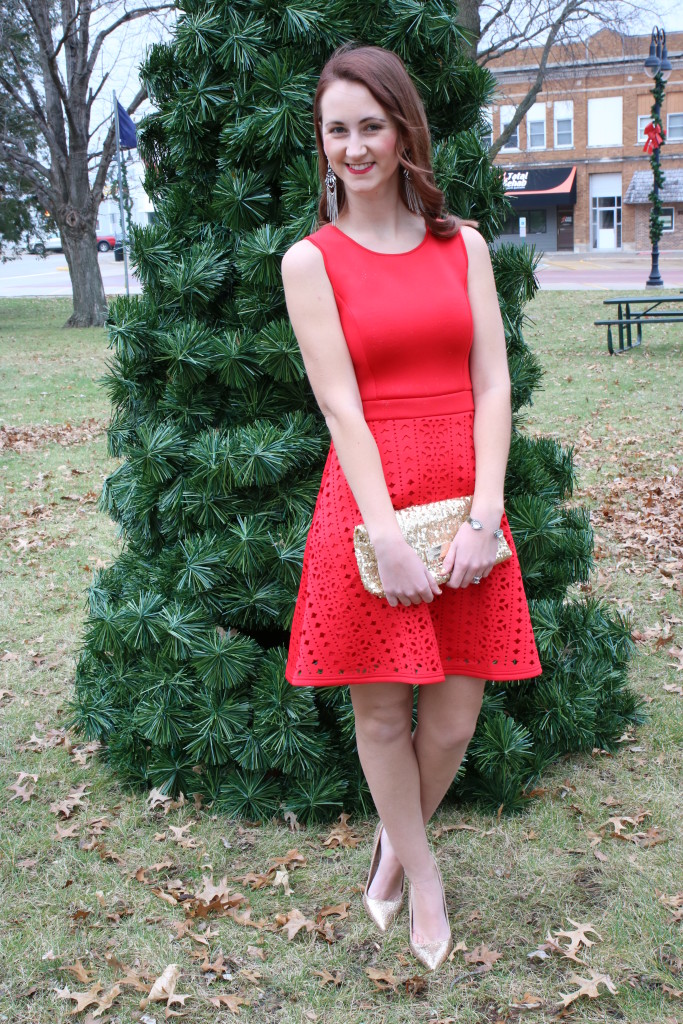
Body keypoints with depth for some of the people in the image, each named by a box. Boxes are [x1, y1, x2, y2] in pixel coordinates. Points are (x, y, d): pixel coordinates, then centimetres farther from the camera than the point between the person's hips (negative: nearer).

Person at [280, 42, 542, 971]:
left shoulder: (463, 245, 8)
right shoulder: (311, 259, 0)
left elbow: (493, 384, 1)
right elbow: (341, 405, -8)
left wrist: (485, 515, -11)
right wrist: (389, 536, -15)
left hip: (465, 504, 2)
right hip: (369, 503, -2)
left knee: (454, 720, 7)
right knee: (382, 714, 9)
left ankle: (396, 842, 36)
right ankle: (420, 871, 32)